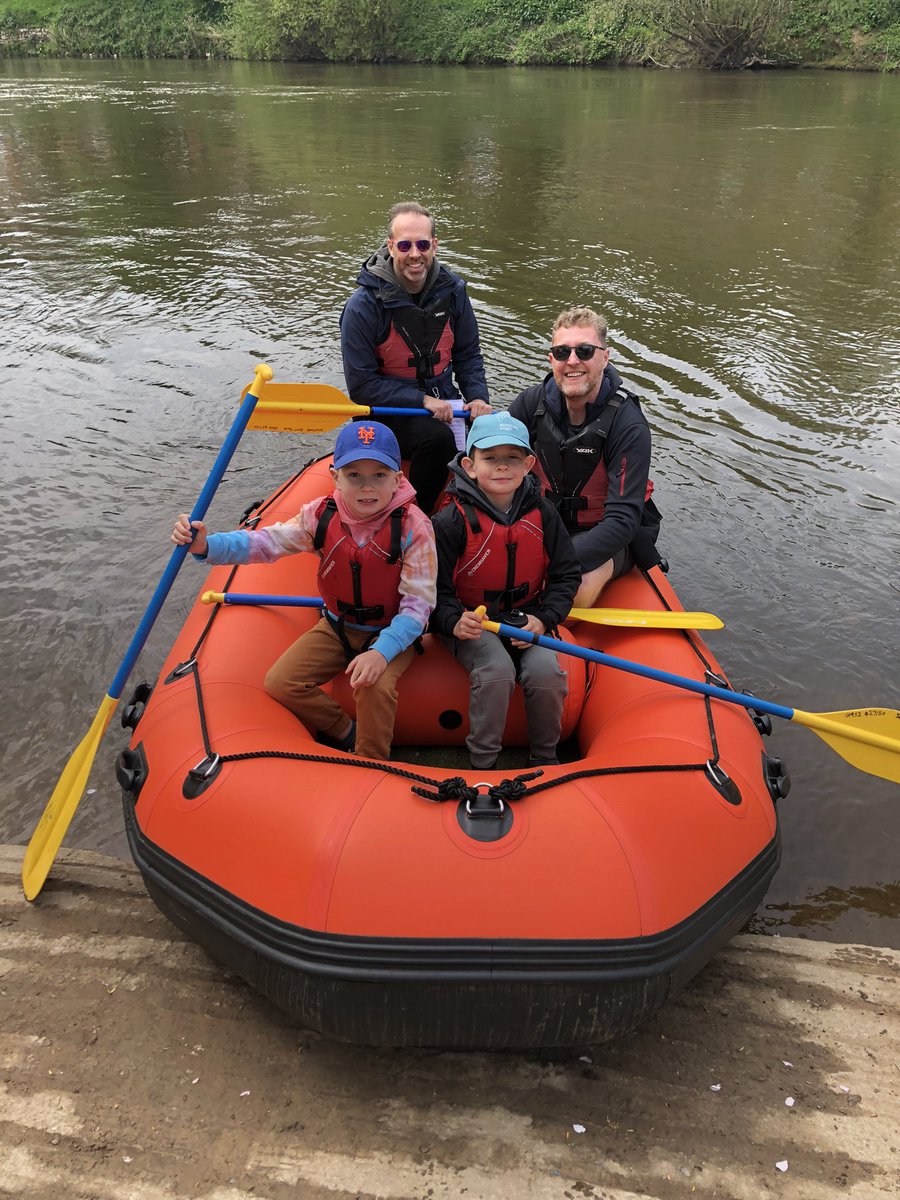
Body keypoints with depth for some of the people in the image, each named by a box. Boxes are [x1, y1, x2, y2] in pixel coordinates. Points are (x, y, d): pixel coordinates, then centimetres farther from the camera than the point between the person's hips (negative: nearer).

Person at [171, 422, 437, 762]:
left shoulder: (414, 528, -23)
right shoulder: (321, 515, -11)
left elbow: (418, 603, -23)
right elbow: (267, 542, -16)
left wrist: (382, 651, -36)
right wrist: (206, 546, -34)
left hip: (392, 632, -5)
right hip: (336, 626, 5)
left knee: (375, 687, -33)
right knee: (280, 683, -6)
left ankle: (371, 762, -6)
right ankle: (347, 734, 13)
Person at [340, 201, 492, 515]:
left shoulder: (452, 290, 0)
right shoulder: (364, 306, -15)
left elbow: (468, 354, 12)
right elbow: (361, 386, -13)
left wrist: (478, 397, -6)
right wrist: (422, 400, -20)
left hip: (444, 402, 5)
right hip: (388, 410, -5)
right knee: (437, 437, -34)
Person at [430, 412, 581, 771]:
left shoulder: (542, 513, -1)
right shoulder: (451, 521, -13)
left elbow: (566, 573, 7)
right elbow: (436, 588, -9)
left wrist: (543, 619, -7)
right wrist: (454, 622, -29)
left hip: (526, 617, 3)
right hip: (473, 622, -3)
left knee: (545, 671, -22)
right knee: (497, 670, -30)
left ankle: (545, 756, 5)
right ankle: (482, 762, -8)